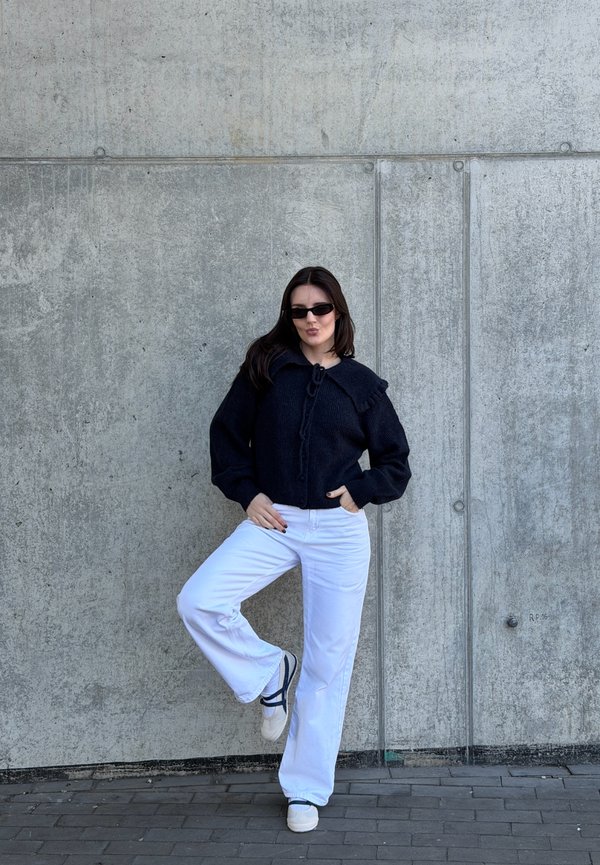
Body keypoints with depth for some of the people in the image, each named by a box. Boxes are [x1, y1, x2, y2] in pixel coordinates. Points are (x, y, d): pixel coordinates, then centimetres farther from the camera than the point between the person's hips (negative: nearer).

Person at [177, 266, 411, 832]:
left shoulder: (362, 384, 6)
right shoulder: (265, 368, 5)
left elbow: (396, 464, 11)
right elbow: (226, 433, 10)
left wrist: (359, 489, -6)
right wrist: (247, 493, -2)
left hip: (338, 530, -1)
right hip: (271, 522, 1)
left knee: (328, 663, 1)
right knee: (198, 601, -22)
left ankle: (306, 790, 15)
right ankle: (268, 672, 6)